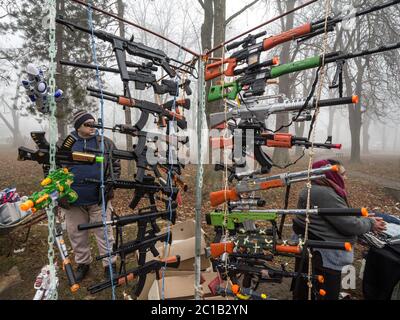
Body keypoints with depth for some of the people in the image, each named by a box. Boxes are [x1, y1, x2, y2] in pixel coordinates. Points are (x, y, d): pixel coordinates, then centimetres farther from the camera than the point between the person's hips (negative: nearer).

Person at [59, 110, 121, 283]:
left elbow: (116, 166, 4)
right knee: (77, 234, 16)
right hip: (73, 201, 2)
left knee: (104, 233, 7)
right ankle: (83, 263, 37)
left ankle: (110, 264, 23)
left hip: (99, 199, -2)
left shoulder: (106, 143, 1)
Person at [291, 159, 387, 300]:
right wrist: (370, 224, -4)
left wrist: (366, 219, 6)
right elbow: (349, 225, -22)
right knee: (327, 295, 9)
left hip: (311, 249, 10)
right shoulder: (325, 194, -26)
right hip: (323, 256, -10)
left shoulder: (316, 189, 7)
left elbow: (342, 217, 14)